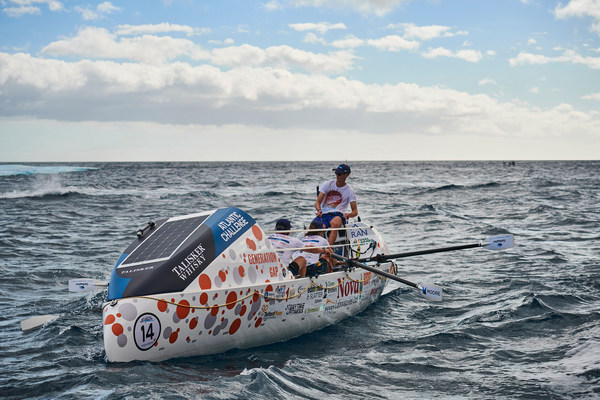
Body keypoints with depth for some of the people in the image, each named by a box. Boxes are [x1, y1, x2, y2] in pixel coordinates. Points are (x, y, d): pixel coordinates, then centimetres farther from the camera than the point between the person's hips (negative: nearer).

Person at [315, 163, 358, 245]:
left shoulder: (349, 191, 7)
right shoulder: (327, 184, 11)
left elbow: (355, 211, 3)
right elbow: (317, 202, 4)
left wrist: (348, 215, -22)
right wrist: (319, 210, -20)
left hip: (337, 214, -2)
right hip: (323, 214, 2)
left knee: (335, 223, -40)